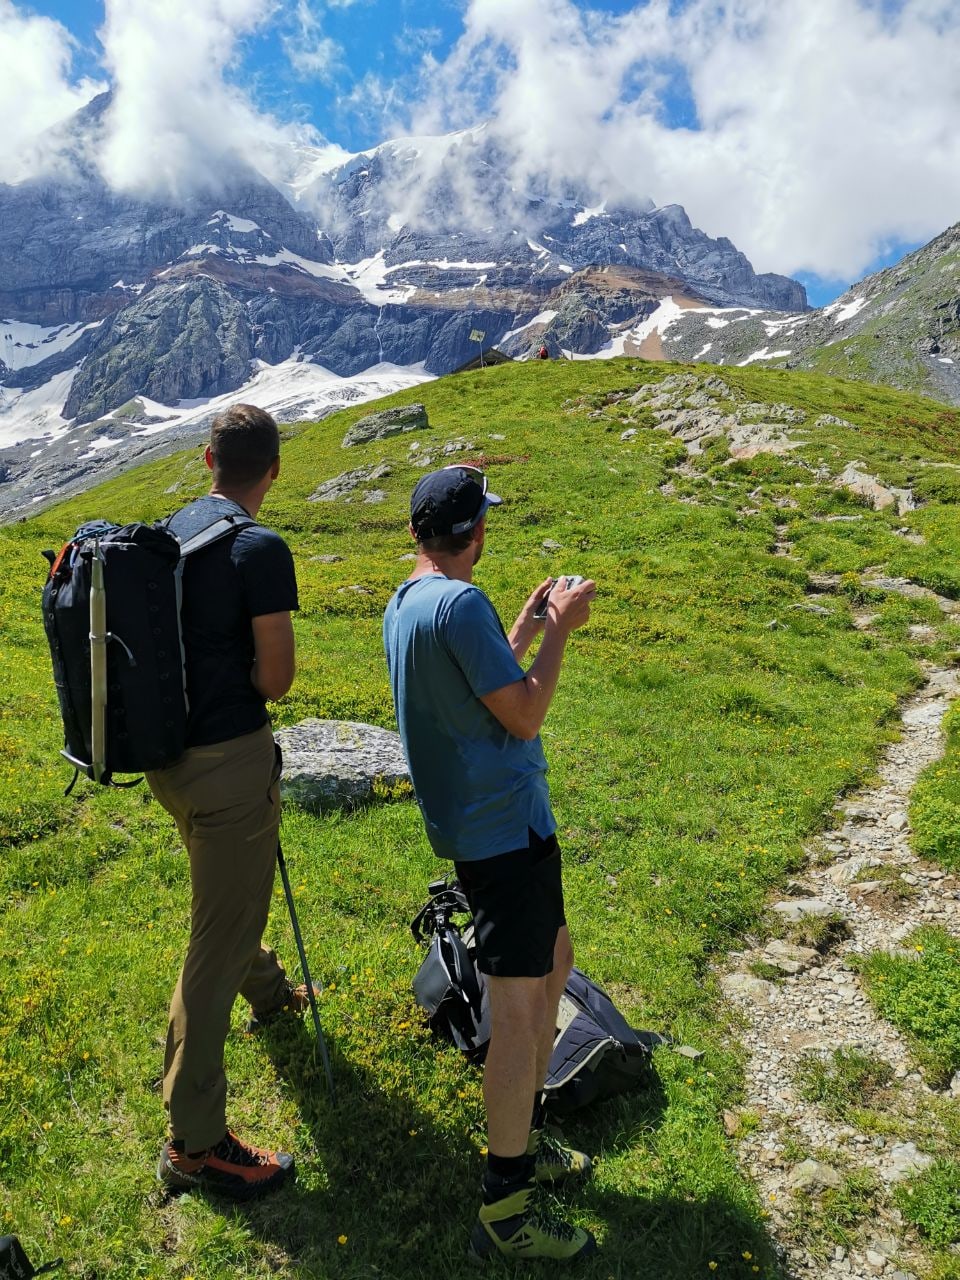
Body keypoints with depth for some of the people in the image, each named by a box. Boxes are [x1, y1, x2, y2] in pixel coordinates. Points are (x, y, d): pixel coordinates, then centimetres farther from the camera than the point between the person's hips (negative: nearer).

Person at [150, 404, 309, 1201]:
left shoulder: (171, 532, 6)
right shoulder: (260, 550, -18)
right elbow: (276, 679, -17)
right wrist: (247, 677, 2)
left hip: (169, 752, 9)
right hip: (230, 761, -9)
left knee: (230, 891, 30)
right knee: (220, 940, 2)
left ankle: (267, 990, 56)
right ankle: (195, 1142, 14)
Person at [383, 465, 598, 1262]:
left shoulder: (405, 604, 12)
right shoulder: (461, 604, -20)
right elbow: (524, 716, -18)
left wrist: (526, 630, 19)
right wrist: (561, 631, -8)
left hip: (481, 820, 10)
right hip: (503, 825, -10)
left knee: (554, 960, 22)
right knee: (519, 1006, 0)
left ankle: (525, 1138, 37)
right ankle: (504, 1211, 16)